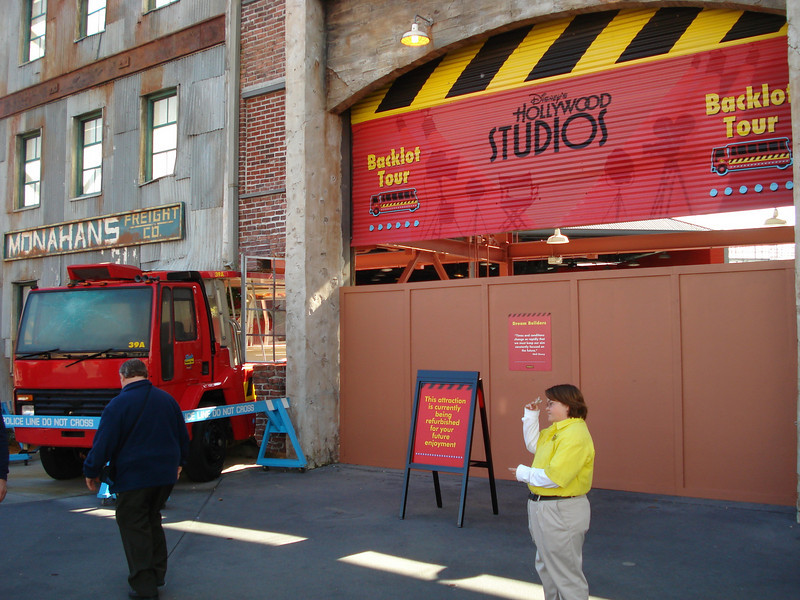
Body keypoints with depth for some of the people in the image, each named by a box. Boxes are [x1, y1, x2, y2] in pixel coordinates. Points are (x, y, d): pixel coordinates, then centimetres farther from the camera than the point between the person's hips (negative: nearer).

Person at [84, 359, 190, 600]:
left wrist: (91, 472, 1)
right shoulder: (166, 399, 8)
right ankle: (157, 573, 27)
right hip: (165, 475, 6)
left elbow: (103, 443, -12)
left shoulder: (118, 404, -12)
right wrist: (178, 462, 31)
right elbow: (183, 436, 17)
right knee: (152, 521, 21)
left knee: (134, 527, 3)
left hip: (133, 477, -6)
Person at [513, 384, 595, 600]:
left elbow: (554, 477, -29)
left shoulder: (575, 436, -24)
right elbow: (533, 445, 22)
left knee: (565, 572, 1)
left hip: (561, 512, -11)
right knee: (546, 567, 24)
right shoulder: (555, 431, 7)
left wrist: (524, 473, -14)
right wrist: (531, 416, 11)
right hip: (542, 507, 11)